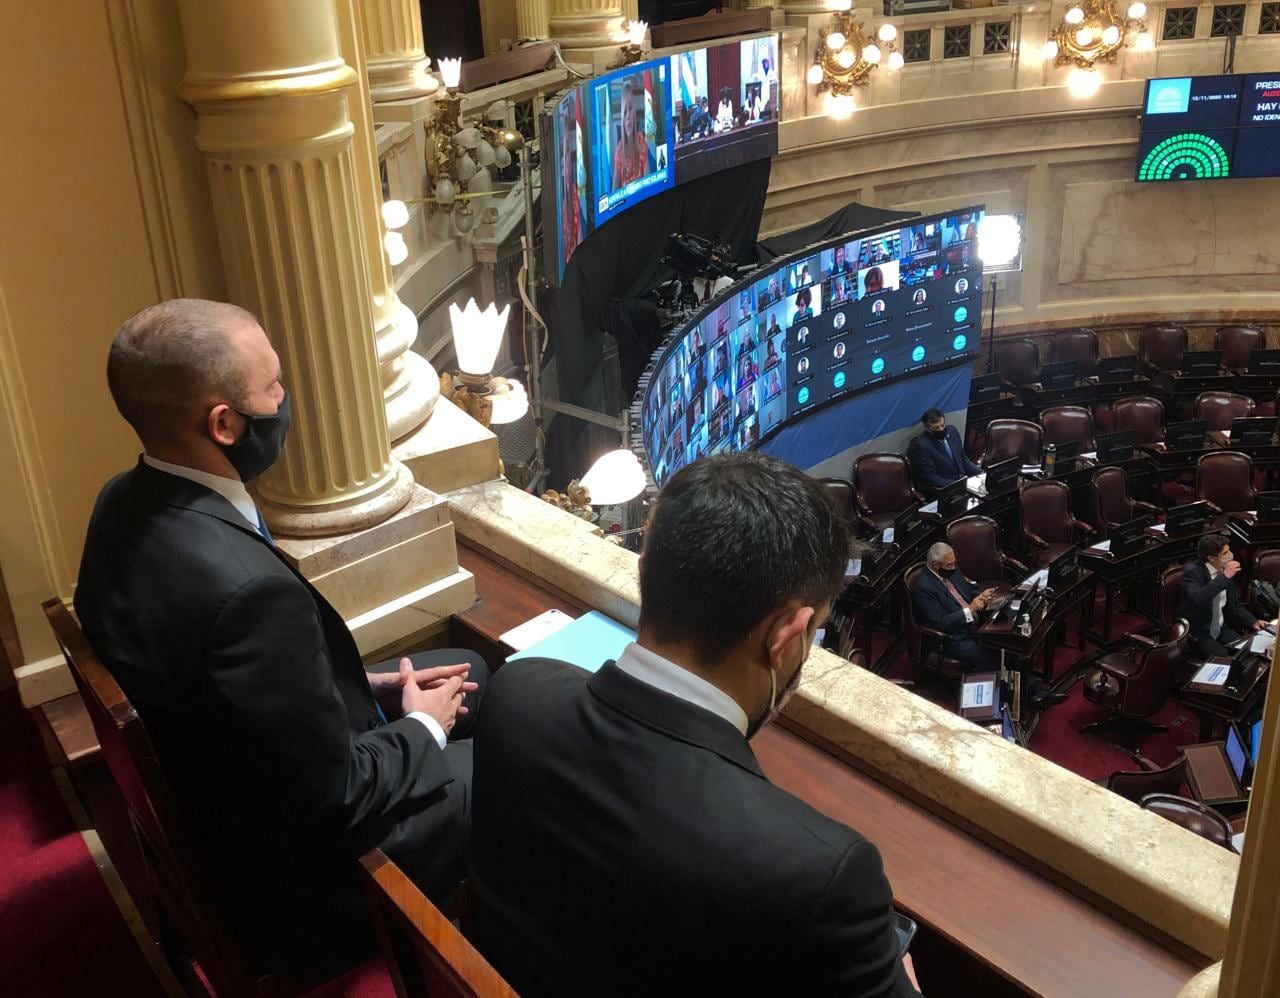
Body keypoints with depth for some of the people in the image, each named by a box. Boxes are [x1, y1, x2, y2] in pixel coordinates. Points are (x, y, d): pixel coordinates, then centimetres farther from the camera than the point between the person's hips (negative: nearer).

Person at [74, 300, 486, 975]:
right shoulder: (249, 590, -39)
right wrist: (423, 727, -10)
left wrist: (363, 684, 2)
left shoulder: (128, 503, -9)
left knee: (468, 670, 19)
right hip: (302, 872, -8)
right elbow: (336, 802, -28)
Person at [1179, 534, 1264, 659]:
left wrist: (1253, 621, -1)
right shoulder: (1192, 571, -17)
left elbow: (1234, 604, 16)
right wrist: (1224, 577, -31)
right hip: (1197, 633, -7)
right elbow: (1197, 598, -38)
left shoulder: (1224, 570, 4)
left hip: (1221, 629, 7)